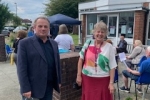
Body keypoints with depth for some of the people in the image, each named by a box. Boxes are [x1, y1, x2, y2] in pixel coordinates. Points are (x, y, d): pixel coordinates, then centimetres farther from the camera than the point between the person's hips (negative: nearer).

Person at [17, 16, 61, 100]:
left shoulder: (54, 43, 7)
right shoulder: (25, 43, -8)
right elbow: (21, 68, -11)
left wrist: (59, 81, 12)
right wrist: (25, 88, -14)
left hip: (49, 86, 5)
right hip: (32, 88, -4)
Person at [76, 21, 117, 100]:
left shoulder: (109, 47, -6)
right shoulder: (88, 43, -1)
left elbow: (112, 67, -4)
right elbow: (81, 59, 4)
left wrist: (111, 83, -7)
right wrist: (79, 75, 2)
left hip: (103, 80, -1)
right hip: (87, 79, 2)